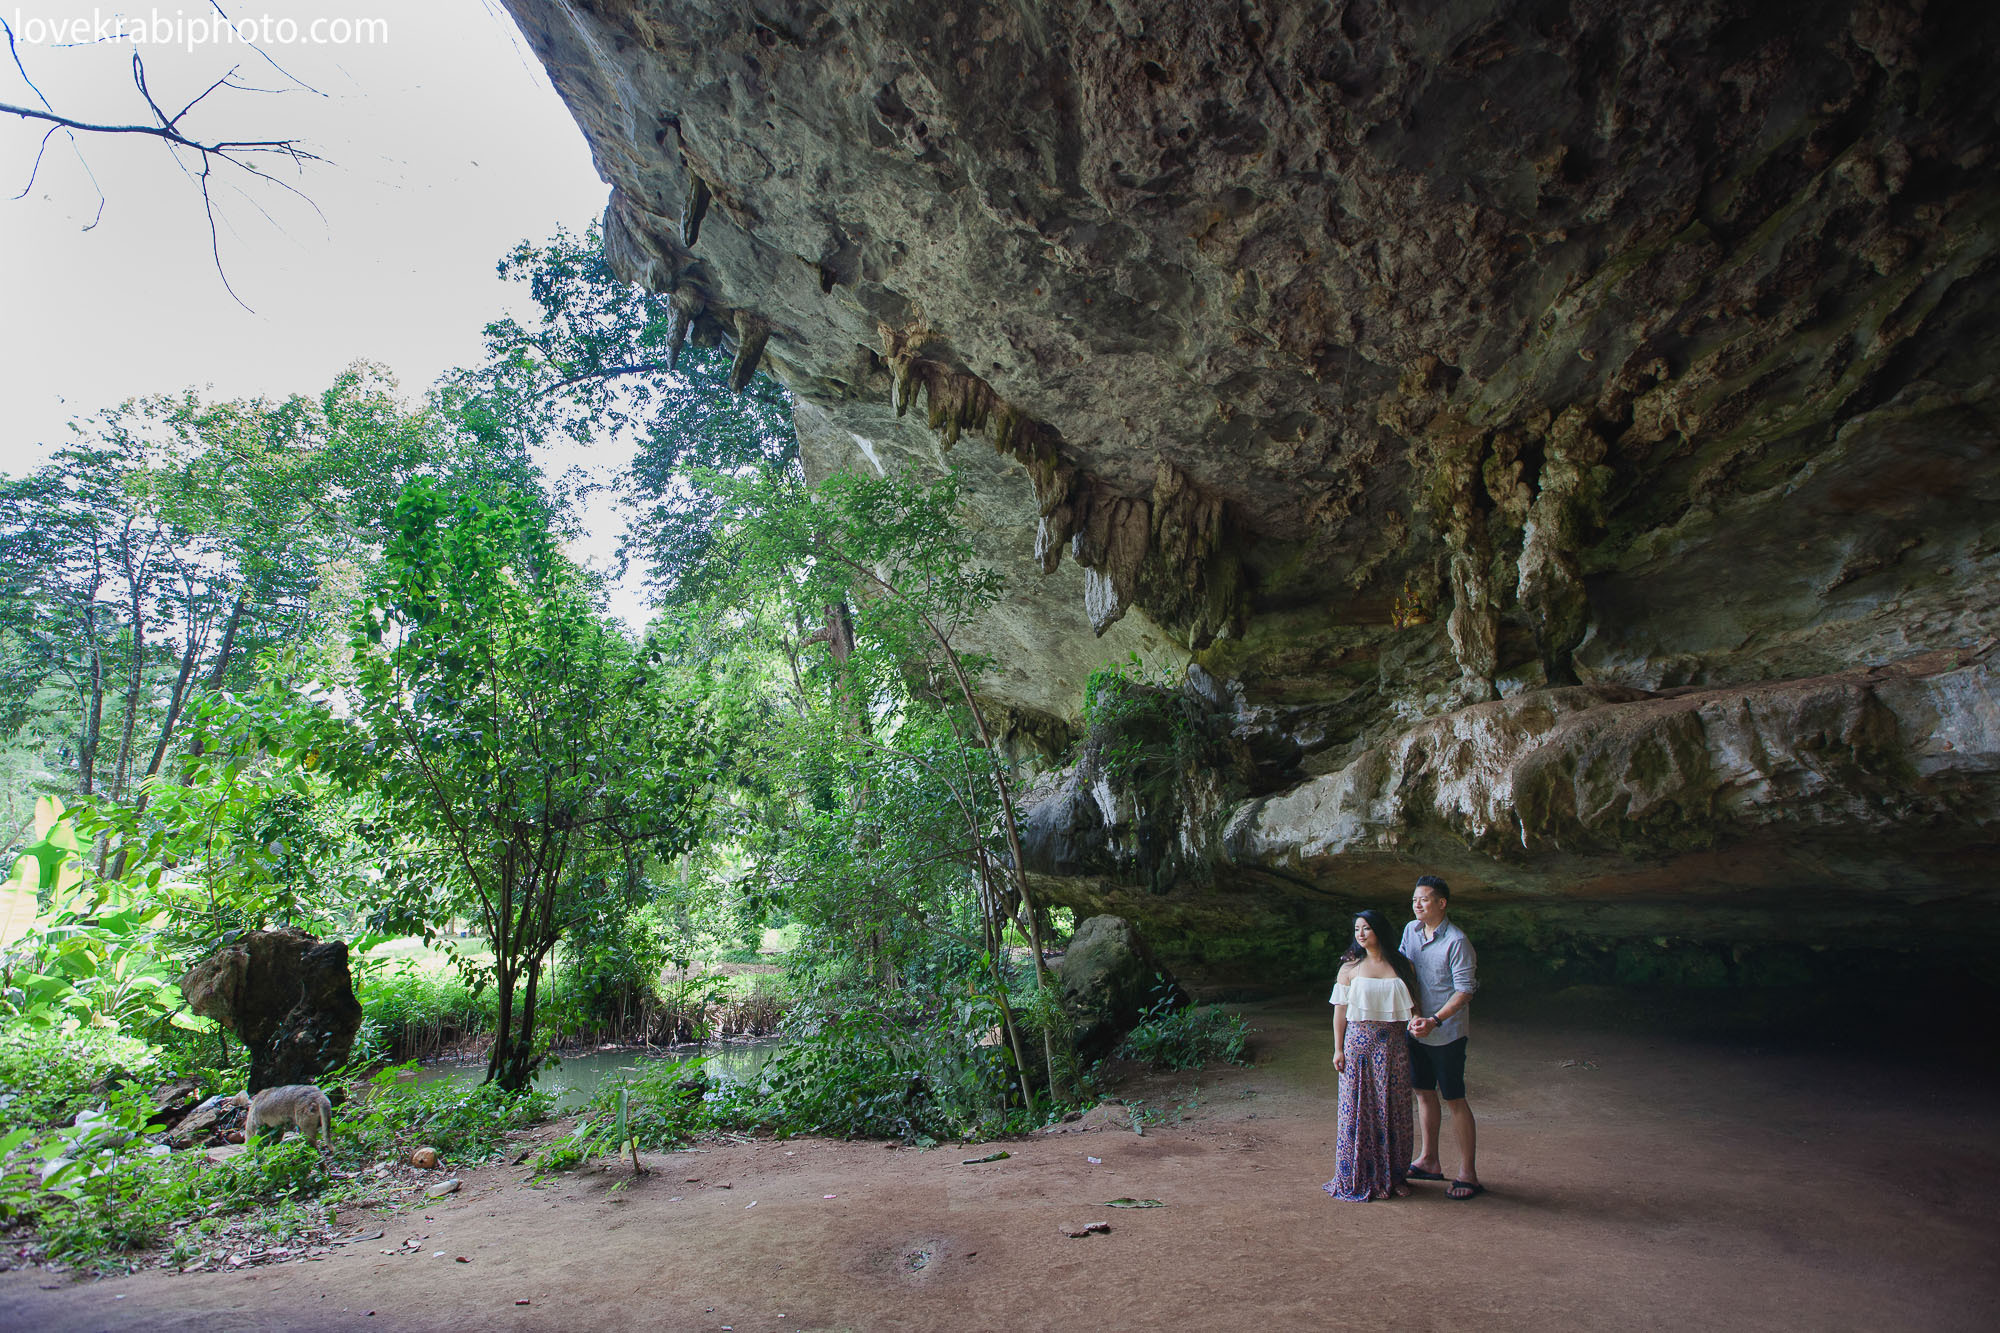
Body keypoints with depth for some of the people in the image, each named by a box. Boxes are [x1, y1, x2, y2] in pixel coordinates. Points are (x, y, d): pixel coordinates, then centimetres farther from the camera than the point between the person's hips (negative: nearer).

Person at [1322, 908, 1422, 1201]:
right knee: (1360, 1109, 2)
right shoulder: (1350, 967, 1)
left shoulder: (1402, 966, 4)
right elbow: (1340, 1010, 2)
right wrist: (1338, 1049, -2)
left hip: (1393, 1044, 1)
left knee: (1394, 1109, 7)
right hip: (1359, 1042, -1)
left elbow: (1412, 1006, 8)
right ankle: (1364, 1177, 14)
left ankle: (1393, 1175, 21)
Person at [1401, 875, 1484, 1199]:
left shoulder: (1456, 941, -17)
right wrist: (1413, 1013, -2)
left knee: (1454, 1100, 1)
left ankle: (1468, 1175, 11)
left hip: (1446, 1033, -7)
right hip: (1417, 1027, 7)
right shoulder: (1411, 930, 4)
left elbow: (1464, 990, -17)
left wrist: (1434, 1020, -25)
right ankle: (1428, 1161, 28)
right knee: (1424, 1093, 15)